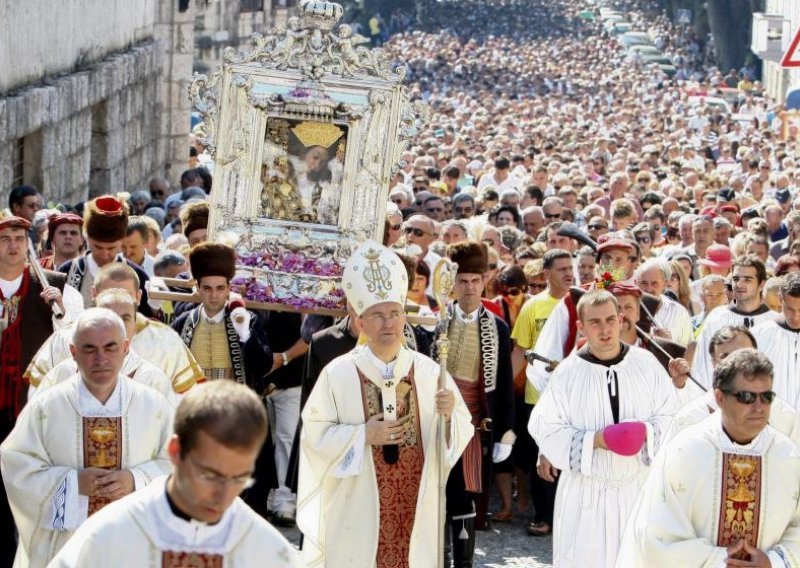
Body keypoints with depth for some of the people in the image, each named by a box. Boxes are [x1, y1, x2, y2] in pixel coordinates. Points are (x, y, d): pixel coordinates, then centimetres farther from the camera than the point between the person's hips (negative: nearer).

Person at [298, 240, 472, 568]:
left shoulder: (427, 371, 0)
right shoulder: (338, 373, -6)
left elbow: (462, 432, 1)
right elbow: (313, 433, -4)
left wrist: (449, 415, -20)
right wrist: (363, 435, -15)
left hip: (413, 502, 2)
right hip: (357, 506, -2)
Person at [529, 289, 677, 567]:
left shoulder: (646, 364, -1)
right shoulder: (567, 372, -6)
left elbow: (672, 417, 3)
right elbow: (545, 429, -6)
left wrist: (646, 433, -18)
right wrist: (594, 440, -17)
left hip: (640, 486, 2)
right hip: (586, 491, -1)